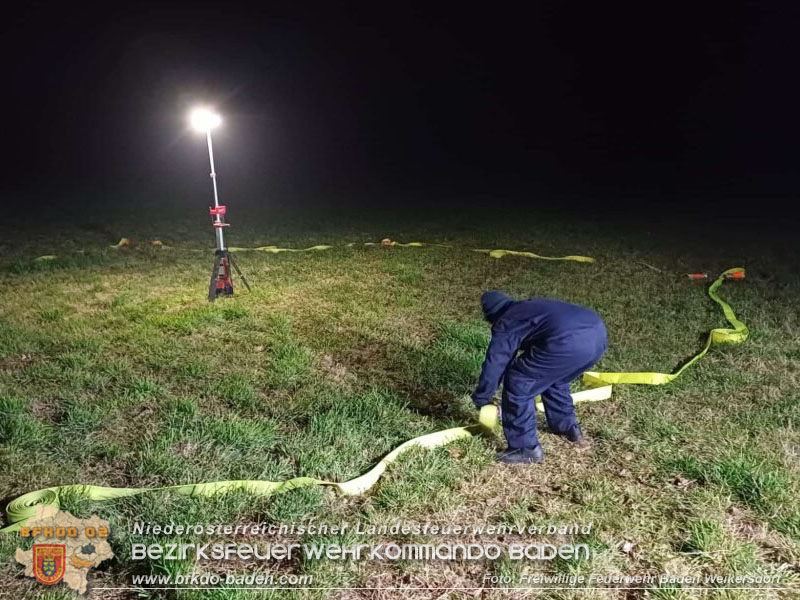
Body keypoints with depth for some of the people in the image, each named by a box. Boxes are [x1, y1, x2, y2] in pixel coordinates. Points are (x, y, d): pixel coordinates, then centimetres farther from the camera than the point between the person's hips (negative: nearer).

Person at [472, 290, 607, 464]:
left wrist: (480, 401, 32)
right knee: (555, 379, 35)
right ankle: (567, 427, 47)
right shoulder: (530, 306, 39)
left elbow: (494, 364, 17)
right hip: (597, 332, 9)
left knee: (518, 386, 8)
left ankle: (526, 449, 15)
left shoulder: (504, 324, 15)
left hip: (570, 342, -9)